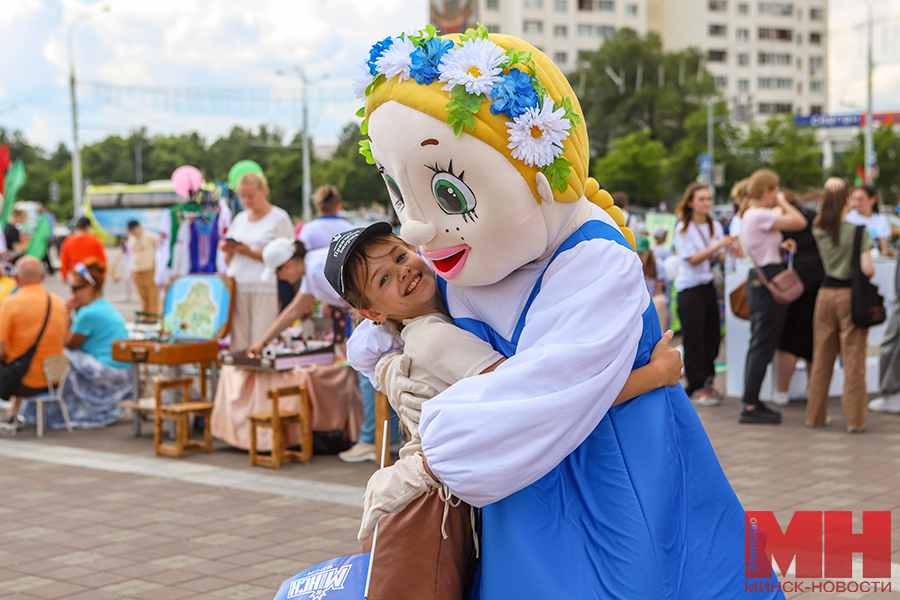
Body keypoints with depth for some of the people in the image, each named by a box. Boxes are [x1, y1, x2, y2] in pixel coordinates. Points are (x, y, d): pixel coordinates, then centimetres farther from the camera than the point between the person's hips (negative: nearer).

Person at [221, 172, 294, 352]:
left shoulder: (279, 219, 2)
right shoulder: (240, 219, 20)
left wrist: (251, 253, -14)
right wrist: (228, 250, 1)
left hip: (266, 288, -5)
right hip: (237, 288, 5)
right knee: (238, 344, -2)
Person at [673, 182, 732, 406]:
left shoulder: (715, 226, 9)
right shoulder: (683, 228, -7)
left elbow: (717, 259, 7)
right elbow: (693, 259, -15)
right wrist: (718, 245, -23)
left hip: (709, 285, 6)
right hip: (690, 288, -6)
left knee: (712, 335, 8)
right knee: (694, 339, -2)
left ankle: (707, 381, 22)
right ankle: (696, 388, 4)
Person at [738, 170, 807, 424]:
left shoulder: (749, 215, 16)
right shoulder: (759, 215, -16)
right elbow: (800, 222, -19)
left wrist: (780, 246, 10)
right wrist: (782, 203, -3)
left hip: (758, 279, 11)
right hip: (769, 281, -11)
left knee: (759, 345, 13)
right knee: (763, 346, -7)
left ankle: (752, 403, 18)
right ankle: (750, 406, -6)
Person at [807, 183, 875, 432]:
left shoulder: (819, 230, 2)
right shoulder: (858, 230, -11)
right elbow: (867, 269, -16)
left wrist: (830, 196, 19)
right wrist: (870, 271, 4)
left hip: (826, 294, 4)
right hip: (850, 294, -4)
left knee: (821, 358, 12)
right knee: (853, 359, 0)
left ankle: (815, 415, 19)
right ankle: (855, 419, 2)